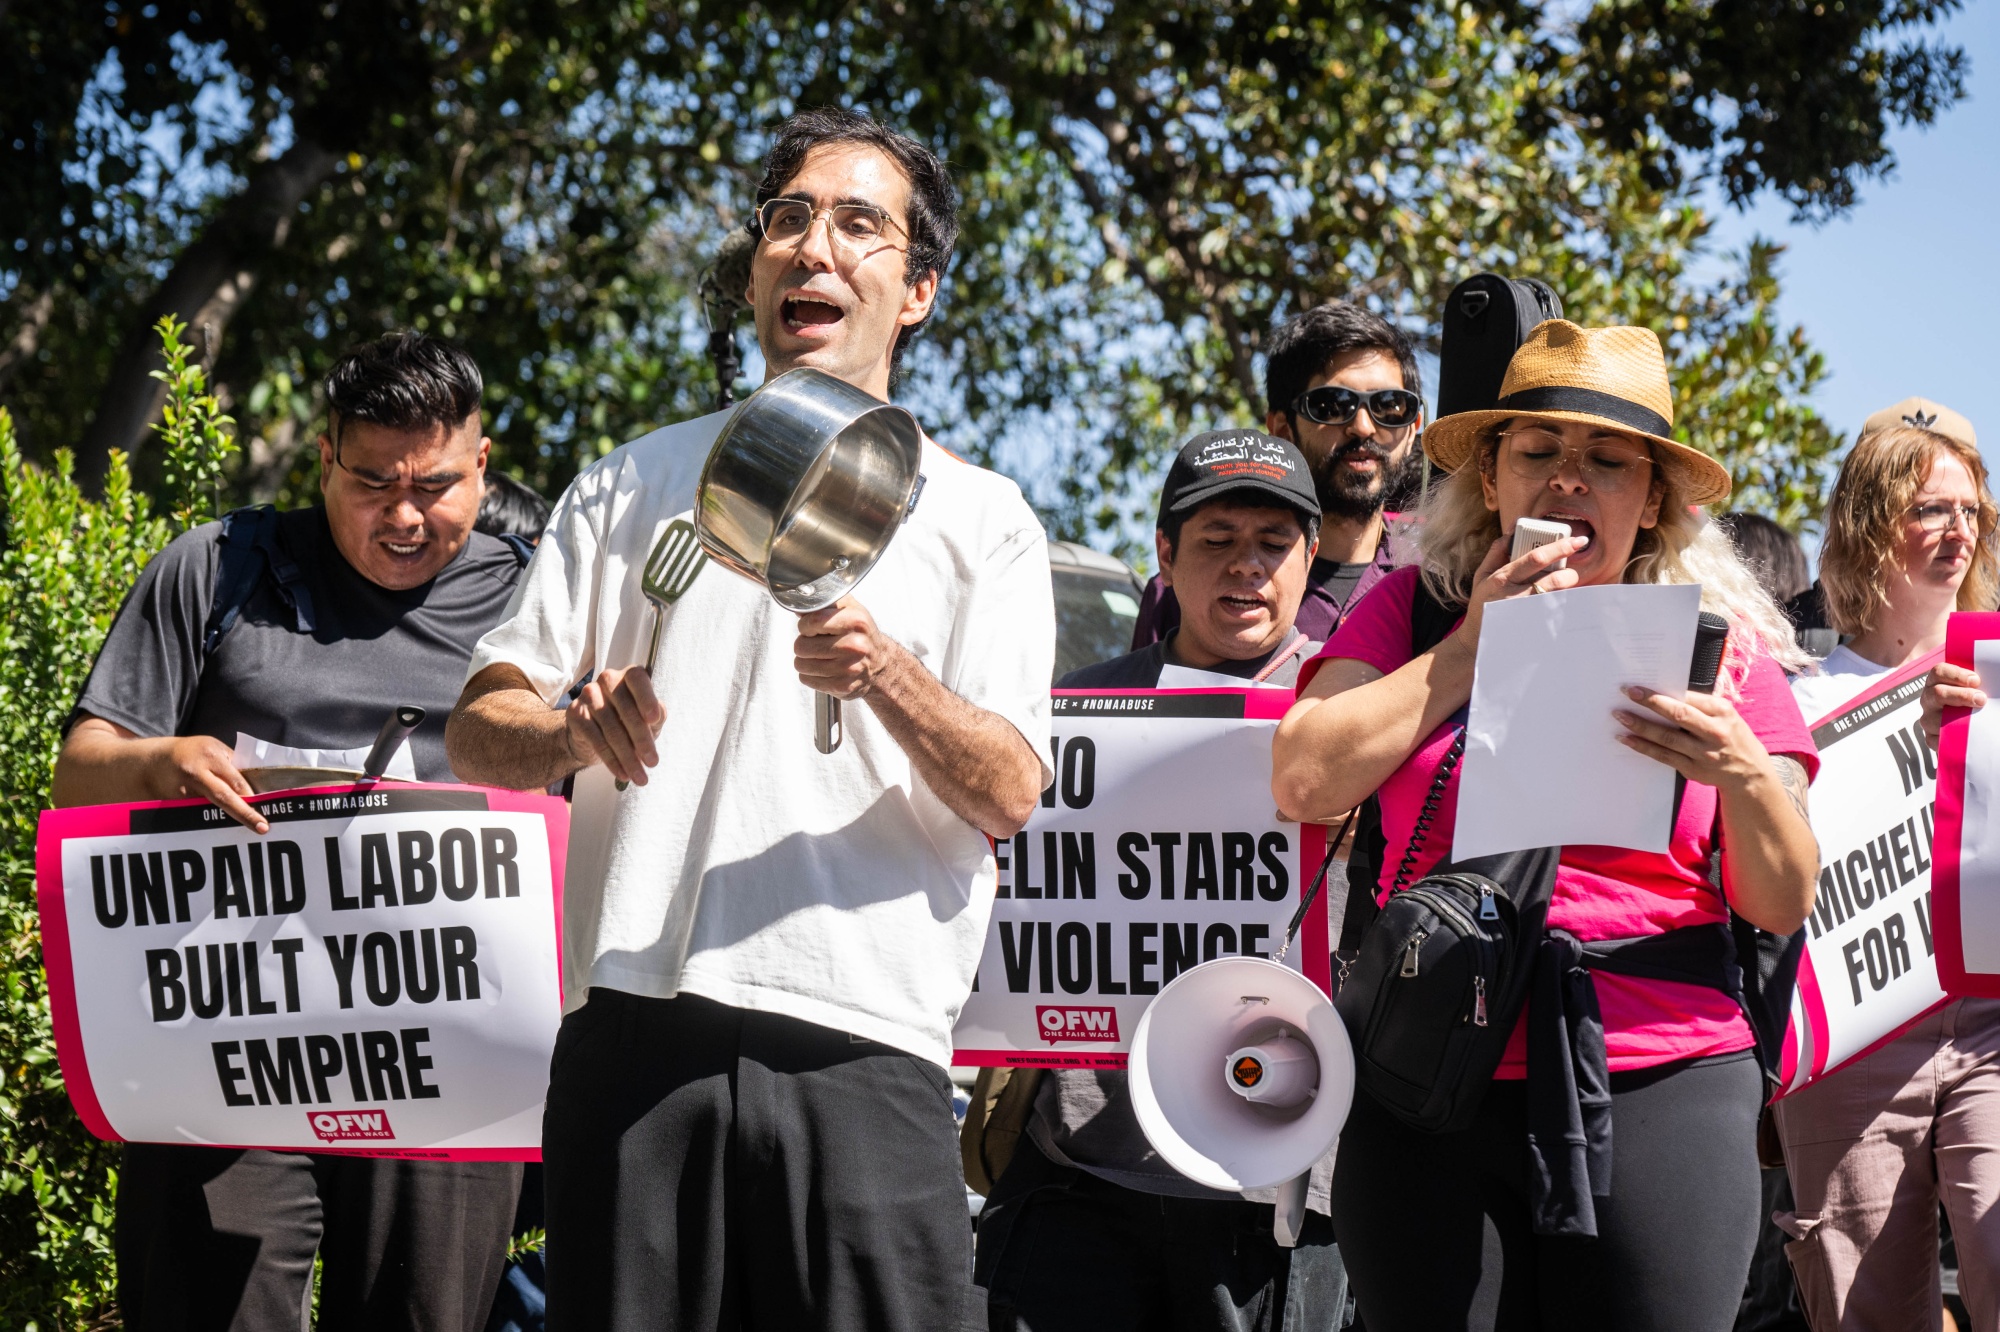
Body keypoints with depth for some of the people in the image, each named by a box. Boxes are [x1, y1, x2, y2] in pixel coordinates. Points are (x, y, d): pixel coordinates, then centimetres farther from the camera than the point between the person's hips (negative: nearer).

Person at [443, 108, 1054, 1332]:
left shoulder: (982, 521, 12)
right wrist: (581, 734, -9)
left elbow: (1008, 796, 0)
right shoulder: (637, 486, 18)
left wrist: (889, 679, -18)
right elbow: (480, 728, 13)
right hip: (638, 1028, 2)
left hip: (862, 1045, -1)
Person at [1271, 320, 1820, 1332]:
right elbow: (1303, 783, -5)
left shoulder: (1720, 644, 9)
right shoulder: (1412, 611, 10)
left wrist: (1745, 775, -15)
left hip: (1658, 1092, 0)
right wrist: (1476, 644, -4)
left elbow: (1785, 903, 5)